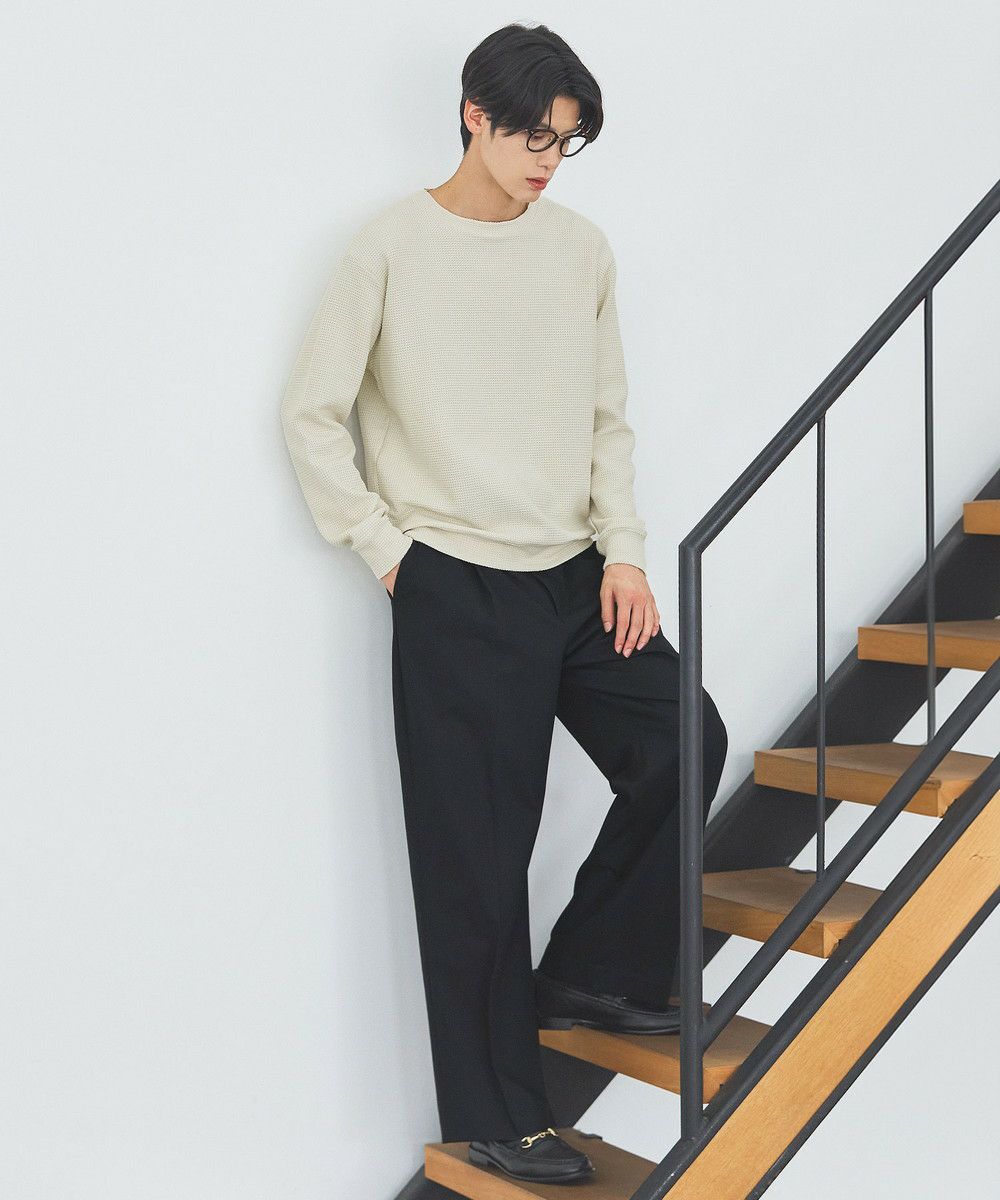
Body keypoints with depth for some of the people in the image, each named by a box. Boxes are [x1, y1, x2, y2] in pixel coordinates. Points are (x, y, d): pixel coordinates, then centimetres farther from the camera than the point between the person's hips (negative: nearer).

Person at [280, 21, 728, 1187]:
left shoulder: (582, 248, 7)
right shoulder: (394, 246, -7)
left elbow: (607, 418, 12)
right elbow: (312, 414, -3)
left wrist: (623, 549, 0)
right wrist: (385, 548, -5)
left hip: (576, 577, 5)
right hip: (457, 594, -5)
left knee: (682, 743, -4)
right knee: (478, 857, 0)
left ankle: (591, 971, 18)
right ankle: (495, 1115, 13)